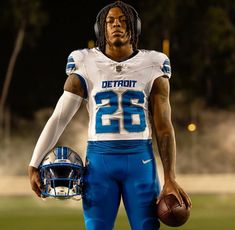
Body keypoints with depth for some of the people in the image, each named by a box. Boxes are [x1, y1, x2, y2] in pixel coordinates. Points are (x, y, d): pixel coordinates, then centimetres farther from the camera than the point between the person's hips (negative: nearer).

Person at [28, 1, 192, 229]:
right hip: (99, 159, 0)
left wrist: (170, 180, -3)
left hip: (141, 161, 0)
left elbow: (164, 128, 4)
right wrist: (34, 164, 1)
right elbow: (58, 119, 5)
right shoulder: (86, 65, 3)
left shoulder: (152, 66, 4)